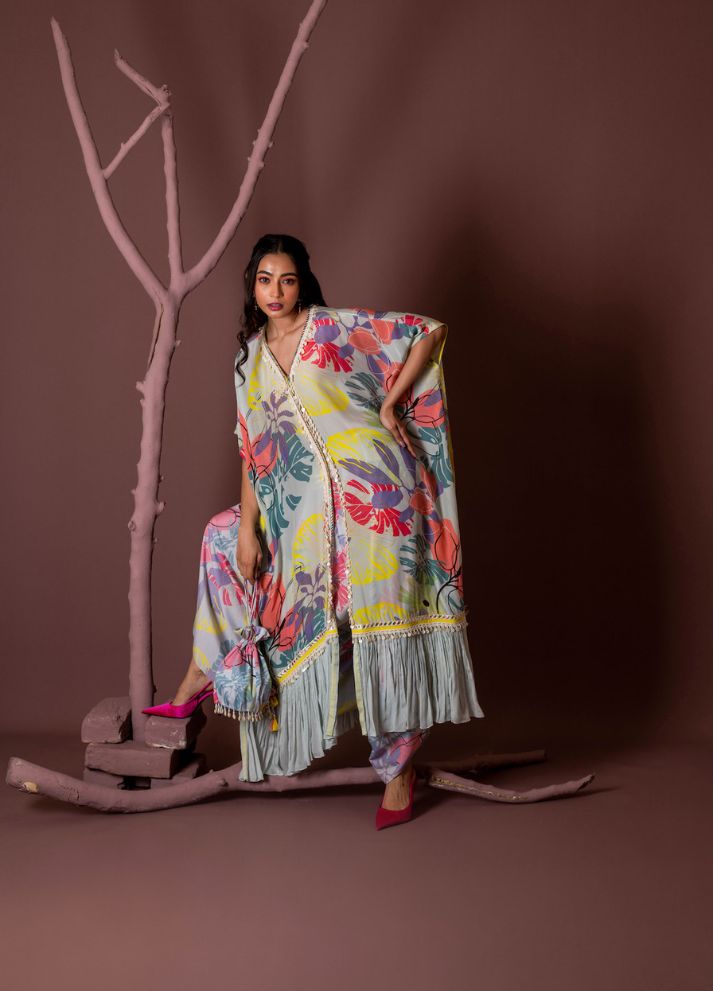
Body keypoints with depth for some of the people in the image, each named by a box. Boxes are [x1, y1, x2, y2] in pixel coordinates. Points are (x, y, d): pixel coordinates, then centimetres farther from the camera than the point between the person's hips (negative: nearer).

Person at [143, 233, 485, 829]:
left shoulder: (339, 327, -1)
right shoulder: (251, 360, 13)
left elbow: (430, 331, 0)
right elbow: (252, 447, 10)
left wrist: (392, 402, -5)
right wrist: (247, 526, 2)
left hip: (374, 489, -6)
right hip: (306, 507, 6)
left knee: (385, 618, -4)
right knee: (223, 536, 11)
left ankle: (399, 766, 5)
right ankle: (204, 674, 22)